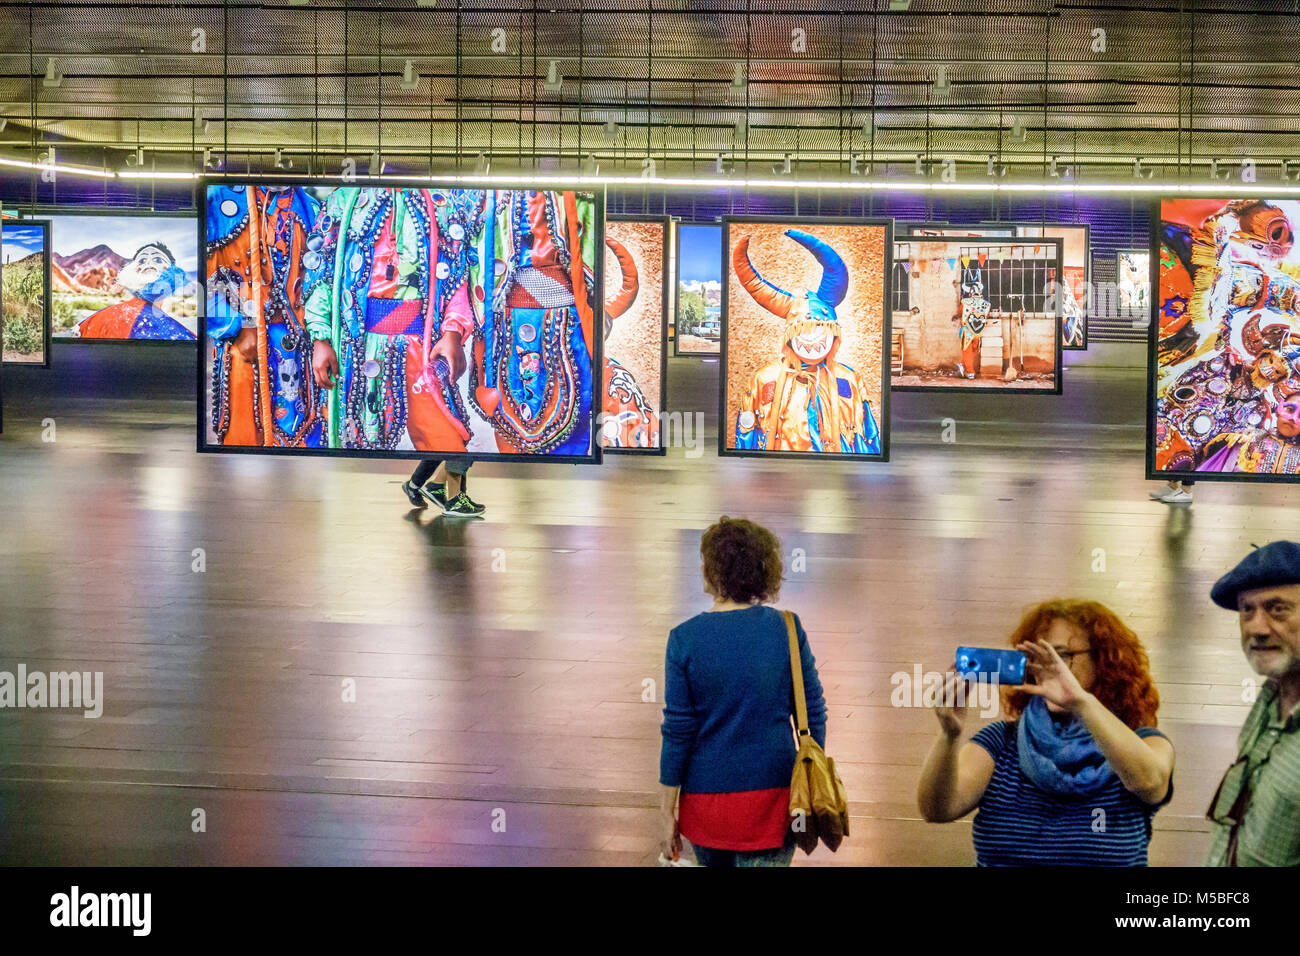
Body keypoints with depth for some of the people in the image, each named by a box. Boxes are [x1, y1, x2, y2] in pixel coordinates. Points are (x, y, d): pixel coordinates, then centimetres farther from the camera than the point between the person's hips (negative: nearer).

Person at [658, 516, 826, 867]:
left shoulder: (685, 640, -10)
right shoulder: (787, 629, -6)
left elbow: (678, 732, -8)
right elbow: (813, 716, -1)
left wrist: (667, 812, 1)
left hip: (707, 796, 0)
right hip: (773, 797, 0)